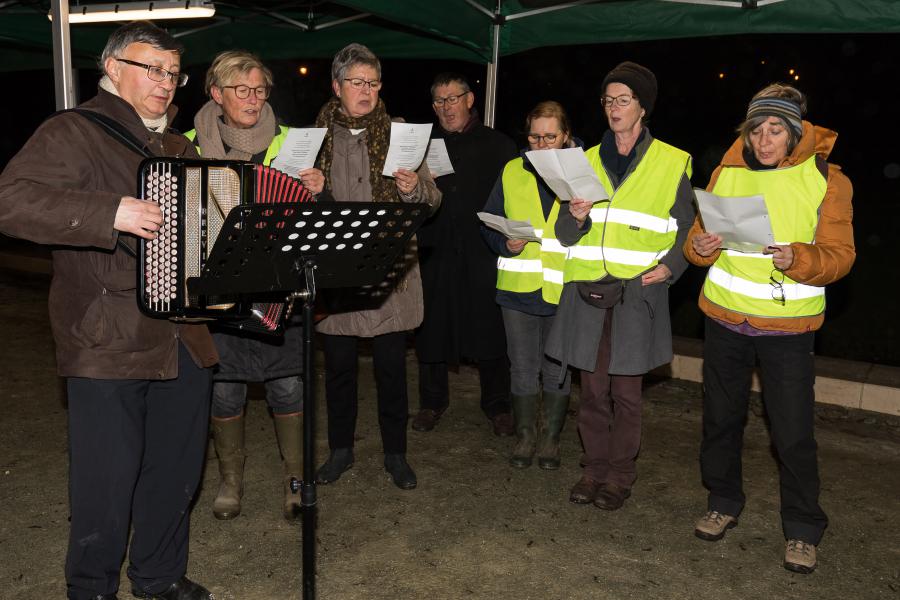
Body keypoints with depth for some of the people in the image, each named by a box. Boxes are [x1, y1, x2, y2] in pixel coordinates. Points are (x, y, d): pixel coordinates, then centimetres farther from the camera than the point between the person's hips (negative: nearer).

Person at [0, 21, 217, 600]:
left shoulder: (179, 145, 19)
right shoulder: (74, 132, -4)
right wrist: (110, 213, -29)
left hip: (183, 340, 7)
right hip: (107, 342, -7)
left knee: (177, 471, 15)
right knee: (107, 481, 2)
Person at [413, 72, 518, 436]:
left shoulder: (498, 145, 8)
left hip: (484, 252, -1)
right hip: (435, 250, 2)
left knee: (489, 328, 2)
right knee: (432, 327, 7)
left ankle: (497, 406, 17)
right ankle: (432, 402, 23)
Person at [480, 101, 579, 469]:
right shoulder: (511, 173, 6)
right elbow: (489, 224, 7)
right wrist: (506, 244, -11)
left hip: (563, 290, -1)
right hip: (518, 287, 2)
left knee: (557, 369, 10)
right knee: (522, 368, 10)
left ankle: (551, 439, 25)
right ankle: (525, 436, 25)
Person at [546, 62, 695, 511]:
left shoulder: (671, 163, 5)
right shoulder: (587, 160, 13)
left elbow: (686, 231, 8)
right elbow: (564, 236, 12)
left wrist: (670, 266, -9)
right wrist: (576, 217, -10)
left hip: (638, 292, -3)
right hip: (587, 289, 3)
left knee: (626, 391, 3)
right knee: (592, 388, 8)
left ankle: (620, 475, 19)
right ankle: (594, 468, 23)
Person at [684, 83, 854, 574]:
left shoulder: (826, 179, -5)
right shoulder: (727, 172, 3)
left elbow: (840, 255, -9)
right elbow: (698, 236, 8)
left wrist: (798, 258, -29)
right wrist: (699, 247, -15)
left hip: (788, 324, -3)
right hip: (725, 316, 3)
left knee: (793, 432, 1)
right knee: (721, 417, 14)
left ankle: (803, 529, 21)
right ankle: (724, 503, 35)